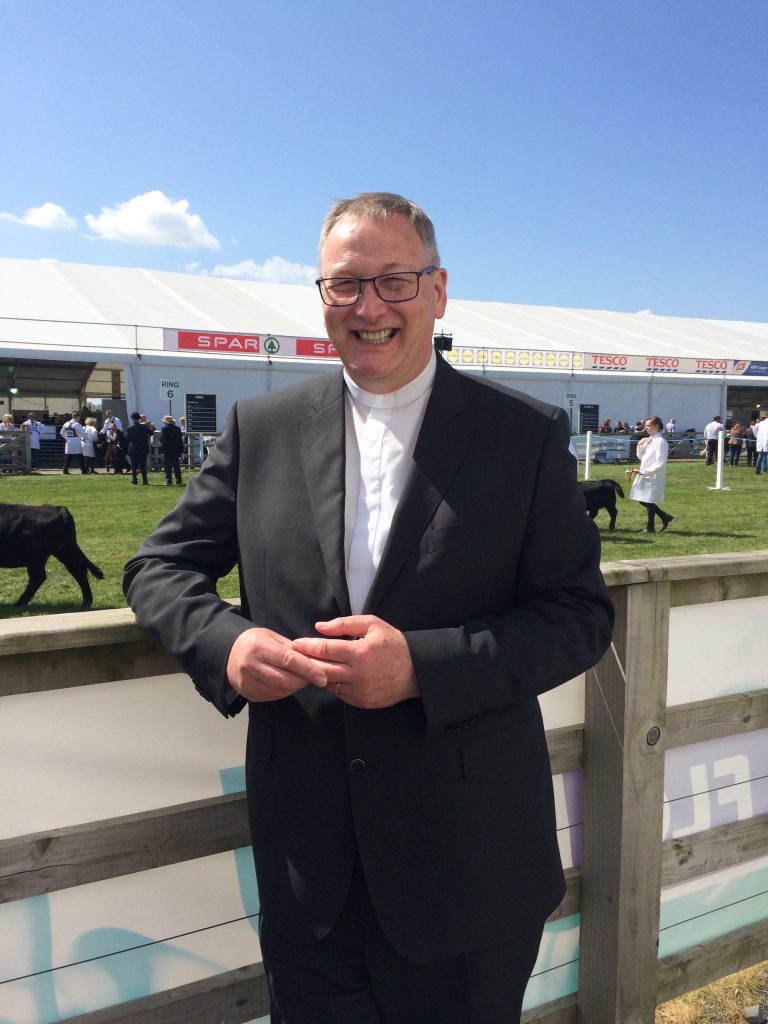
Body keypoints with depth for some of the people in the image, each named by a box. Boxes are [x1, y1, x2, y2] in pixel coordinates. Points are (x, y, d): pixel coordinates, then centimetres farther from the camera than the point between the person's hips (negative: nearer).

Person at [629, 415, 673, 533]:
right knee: (642, 500, 13)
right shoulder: (649, 440, 10)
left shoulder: (660, 442, -15)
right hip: (644, 476, 9)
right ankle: (665, 517, 24)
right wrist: (640, 445, 0)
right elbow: (641, 457, 16)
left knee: (649, 501, 1)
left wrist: (643, 472, -22)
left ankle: (650, 528, 17)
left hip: (654, 477, -9)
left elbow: (660, 464, -20)